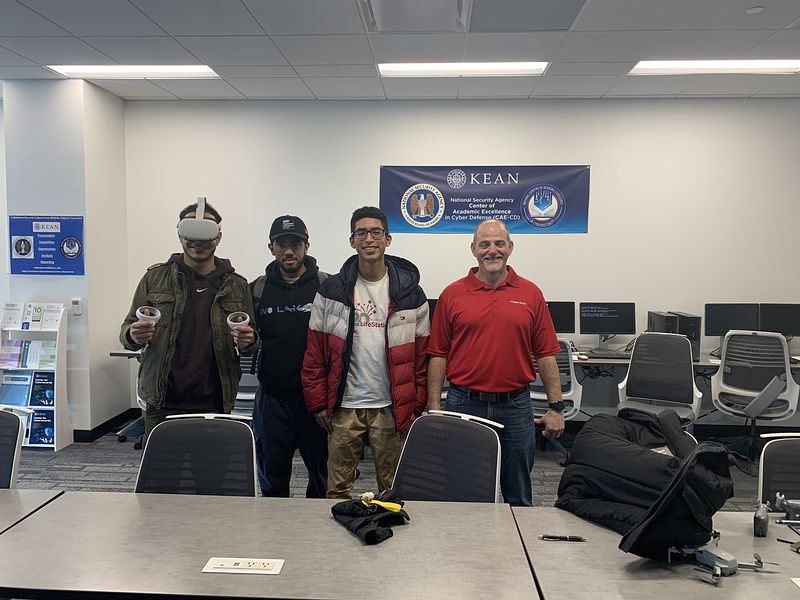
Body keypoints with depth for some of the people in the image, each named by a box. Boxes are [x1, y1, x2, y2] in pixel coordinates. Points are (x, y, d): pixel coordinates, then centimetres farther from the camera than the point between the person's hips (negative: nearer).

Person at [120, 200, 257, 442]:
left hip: (215, 405, 1)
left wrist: (247, 341, -9)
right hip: (162, 405, 0)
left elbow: (251, 341, 14)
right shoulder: (155, 277, 5)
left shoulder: (236, 285, 7)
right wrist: (134, 336, -14)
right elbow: (127, 329, 9)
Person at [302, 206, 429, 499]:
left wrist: (416, 405, -2)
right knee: (337, 490, 10)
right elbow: (315, 353, 2)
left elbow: (421, 354, 3)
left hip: (392, 409, 0)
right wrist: (318, 403, -2)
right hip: (343, 408, 0)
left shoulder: (409, 292, 1)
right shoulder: (331, 290, 1)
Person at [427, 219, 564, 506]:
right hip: (464, 404, 0)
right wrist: (434, 407, -3)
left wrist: (556, 407, 0)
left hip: (516, 406, 1)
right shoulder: (452, 294, 1)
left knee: (518, 496, 14)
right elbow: (438, 355, 1)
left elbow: (545, 354, 4)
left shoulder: (530, 294, 4)